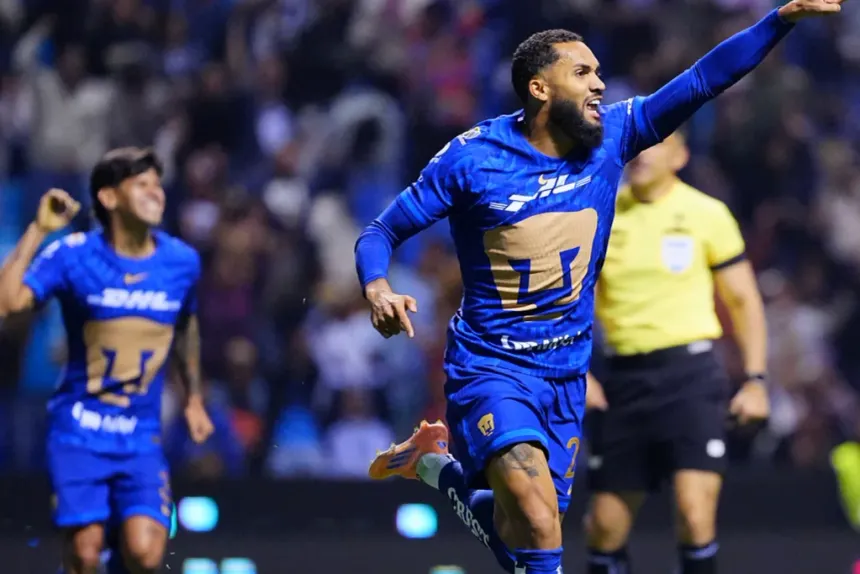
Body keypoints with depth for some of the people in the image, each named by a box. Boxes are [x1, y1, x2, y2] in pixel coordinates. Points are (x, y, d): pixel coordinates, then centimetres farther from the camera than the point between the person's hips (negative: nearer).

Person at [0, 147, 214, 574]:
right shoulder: (73, 256, -9)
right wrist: (38, 231, -22)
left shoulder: (182, 262, 0)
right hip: (78, 431, -2)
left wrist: (194, 398, 22)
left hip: (141, 437, 2)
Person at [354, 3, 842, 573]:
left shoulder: (611, 136, -2)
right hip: (491, 368, -5)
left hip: (568, 373, 5)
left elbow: (704, 79, -8)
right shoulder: (472, 158, -12)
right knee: (538, 523, -28)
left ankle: (436, 464, 39)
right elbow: (381, 233, -6)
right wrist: (378, 291, -28)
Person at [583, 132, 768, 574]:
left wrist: (755, 379, -1)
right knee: (606, 523, 6)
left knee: (695, 508, -17)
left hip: (690, 372, -3)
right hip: (624, 376, 3)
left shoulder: (707, 214, 0)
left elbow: (742, 300, 6)